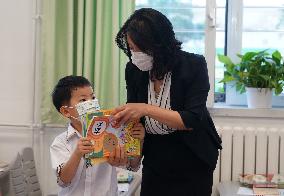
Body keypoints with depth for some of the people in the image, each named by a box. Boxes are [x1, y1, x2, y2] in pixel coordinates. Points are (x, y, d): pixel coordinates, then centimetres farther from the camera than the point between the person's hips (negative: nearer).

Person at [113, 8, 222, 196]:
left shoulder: (193, 65, -18)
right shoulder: (133, 70, -7)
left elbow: (192, 120, -24)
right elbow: (133, 120, -1)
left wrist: (147, 109, -34)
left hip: (193, 168, -3)